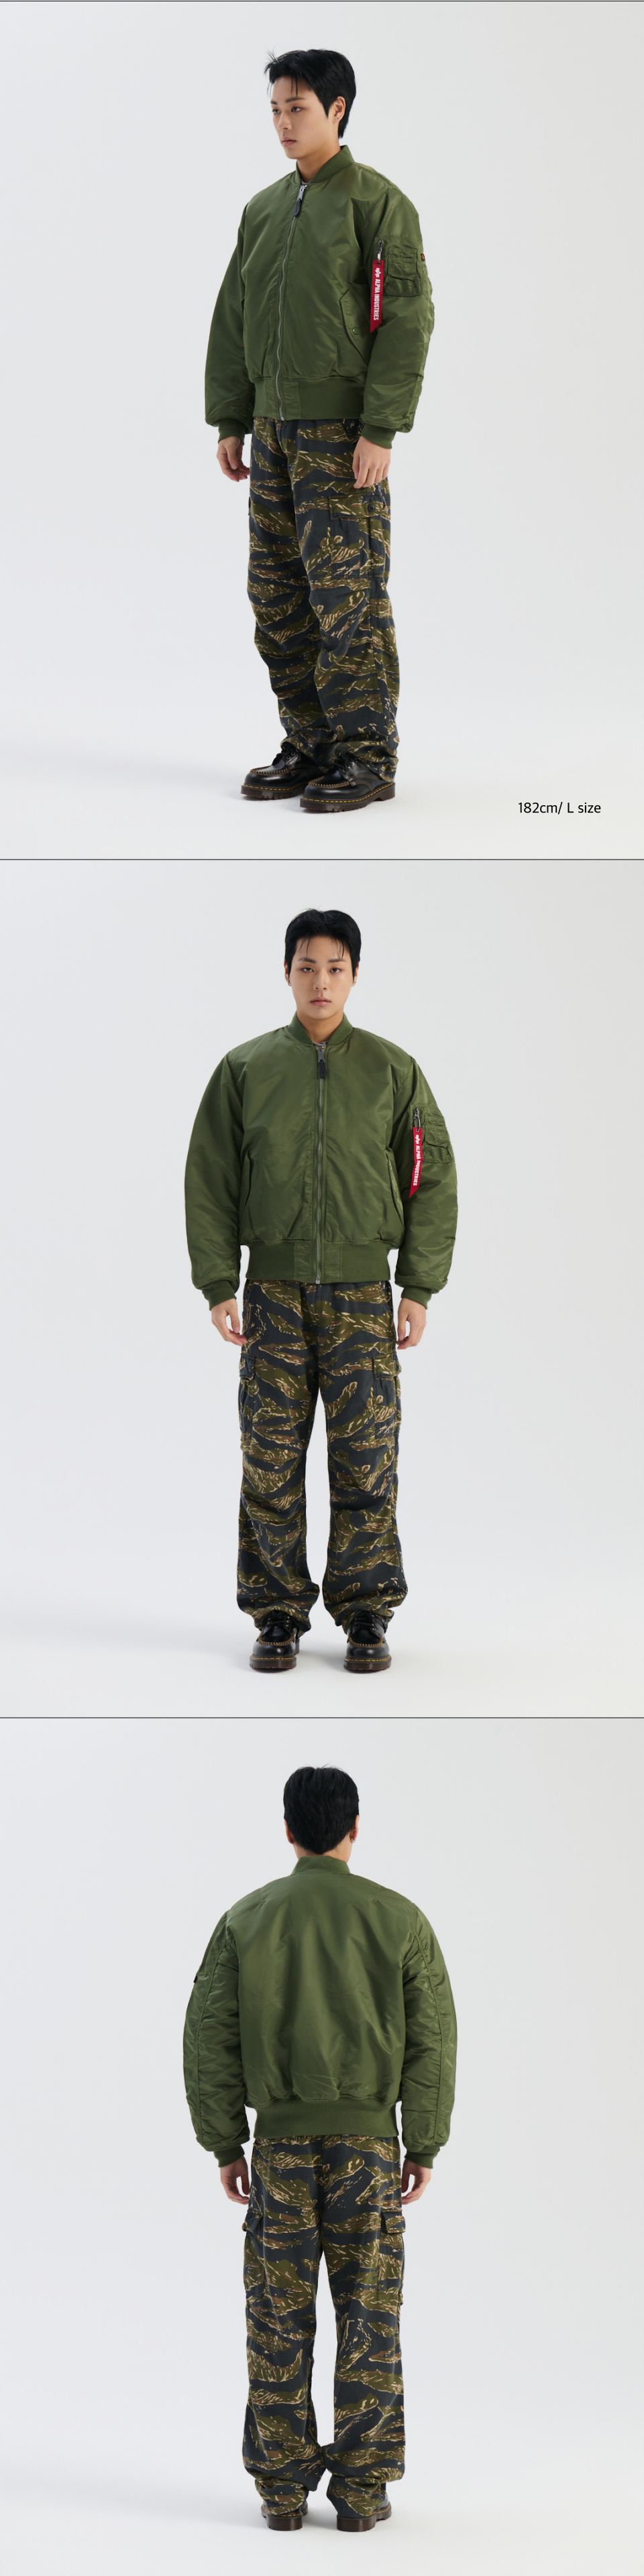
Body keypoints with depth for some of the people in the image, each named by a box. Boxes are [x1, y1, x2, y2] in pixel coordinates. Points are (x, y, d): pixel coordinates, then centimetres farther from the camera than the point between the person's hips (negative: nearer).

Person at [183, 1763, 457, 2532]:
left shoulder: (246, 1919, 1)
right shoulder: (400, 1920, -1)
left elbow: (209, 2037, 0)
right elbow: (432, 2038, -2)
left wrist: (225, 2145, 6)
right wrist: (423, 2147, 3)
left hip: (281, 2147, 1)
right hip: (369, 2143, -1)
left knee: (279, 2321, 6)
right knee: (368, 2316, 4)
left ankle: (282, 2489, 7)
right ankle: (361, 2489, 4)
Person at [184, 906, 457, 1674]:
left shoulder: (393, 1071, 5)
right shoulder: (246, 1070, 6)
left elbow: (432, 1179, 6)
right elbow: (209, 1180, 7)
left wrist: (420, 1288, -1)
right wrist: (218, 1286, -1)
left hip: (362, 1293, 0)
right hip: (274, 1292, 1)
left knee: (366, 1461, -2)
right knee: (271, 1460, 1)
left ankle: (365, 1613, 6)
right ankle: (278, 1613, 8)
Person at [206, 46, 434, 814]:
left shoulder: (378, 203, -6)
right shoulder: (264, 211, 14)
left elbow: (406, 319, -11)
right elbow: (233, 318, 19)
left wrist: (380, 430, -17)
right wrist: (230, 421, 12)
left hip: (343, 432, -7)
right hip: (275, 430, 7)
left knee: (346, 593, -7)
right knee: (278, 598, 7)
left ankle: (367, 756, -2)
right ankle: (312, 745, 16)